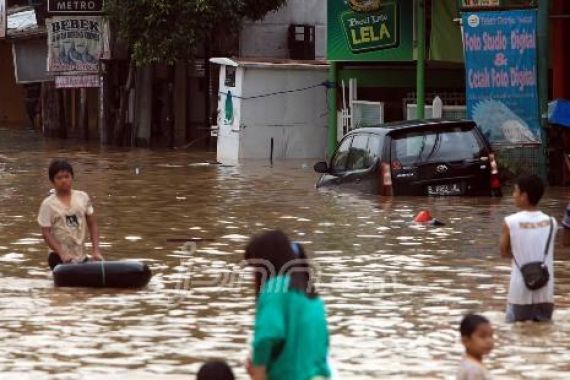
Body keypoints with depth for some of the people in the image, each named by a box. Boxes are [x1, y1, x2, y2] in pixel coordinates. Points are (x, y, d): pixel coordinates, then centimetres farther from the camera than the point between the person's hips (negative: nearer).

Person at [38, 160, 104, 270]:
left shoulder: (83, 198, 2)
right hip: (60, 259, -4)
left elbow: (92, 225, 7)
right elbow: (46, 233, -11)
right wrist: (62, 254, -21)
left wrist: (96, 250, -3)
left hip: (81, 256, 4)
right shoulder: (48, 204, -7)